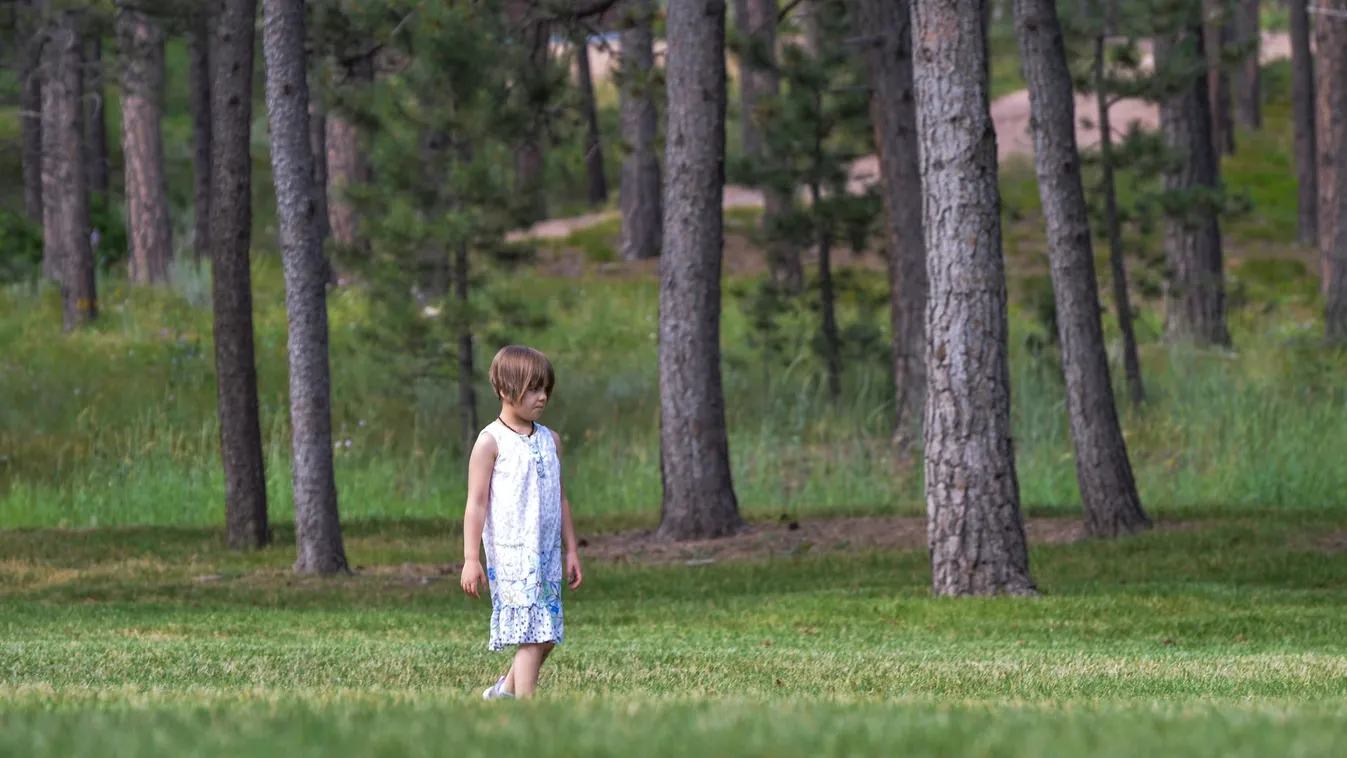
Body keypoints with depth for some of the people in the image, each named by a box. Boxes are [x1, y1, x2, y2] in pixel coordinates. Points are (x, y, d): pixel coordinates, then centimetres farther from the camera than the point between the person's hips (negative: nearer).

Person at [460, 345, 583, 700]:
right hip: (511, 554, -7)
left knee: (547, 635, 7)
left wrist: (571, 551, 18)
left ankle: (505, 691, 28)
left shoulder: (549, 440, 13)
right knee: (530, 634, -12)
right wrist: (471, 559, -12)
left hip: (547, 553, 7)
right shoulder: (491, 442, -6)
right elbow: (476, 503, -8)